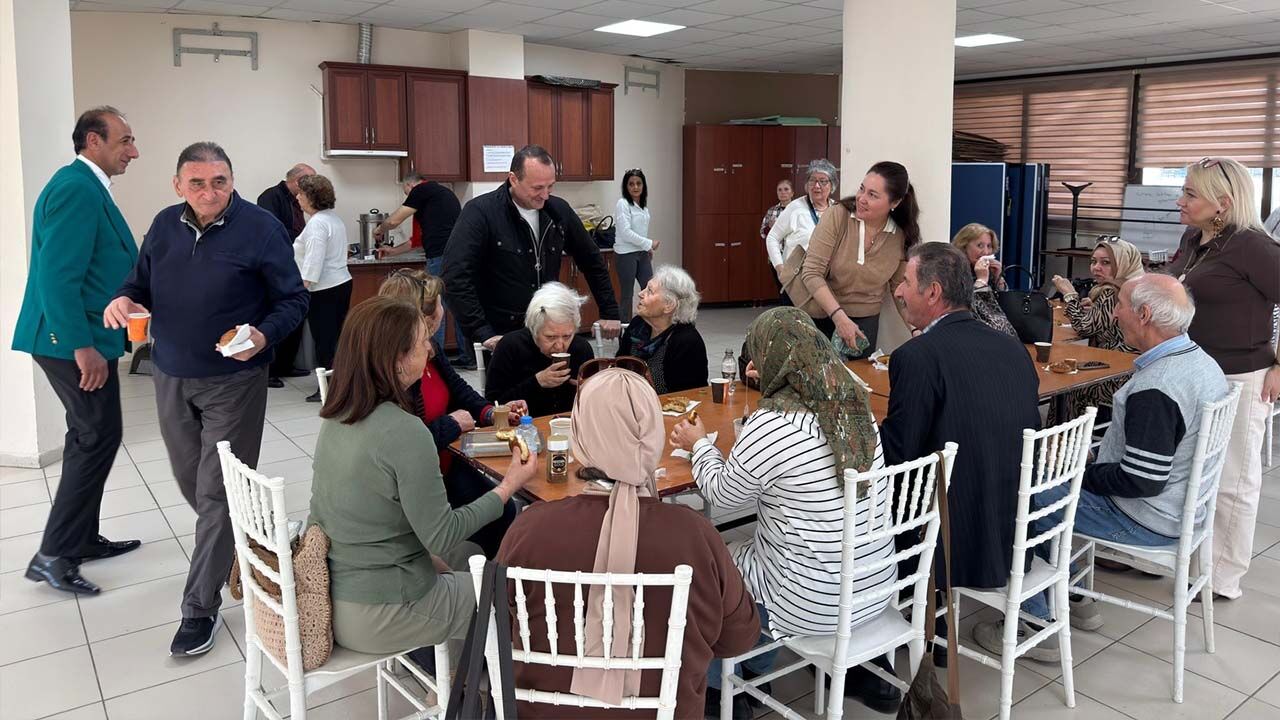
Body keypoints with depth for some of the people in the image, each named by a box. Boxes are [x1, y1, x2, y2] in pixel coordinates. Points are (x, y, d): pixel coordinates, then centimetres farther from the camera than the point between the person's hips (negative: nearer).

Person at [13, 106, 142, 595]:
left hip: (78, 336, 11)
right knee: (99, 437, -5)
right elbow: (58, 275, -24)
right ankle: (53, 555, 3)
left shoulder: (87, 186, 15)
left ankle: (83, 539, 28)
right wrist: (83, 346, -24)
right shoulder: (76, 188, -17)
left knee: (89, 437, 16)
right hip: (73, 340, -11)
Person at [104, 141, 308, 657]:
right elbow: (142, 282, 14)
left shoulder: (260, 228, -11)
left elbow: (293, 300, -8)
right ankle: (232, 546, 44)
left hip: (233, 382, -5)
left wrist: (264, 335, -27)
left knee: (217, 495, -2)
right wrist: (124, 299, -10)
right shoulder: (165, 226, 3)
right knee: (191, 484, 17)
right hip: (170, 378, 5)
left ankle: (201, 609, 8)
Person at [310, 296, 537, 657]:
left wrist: (425, 557, 11)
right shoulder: (404, 431, -27)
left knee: (474, 556, 25)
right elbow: (442, 536, -20)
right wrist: (509, 486, -9)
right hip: (375, 617, -8)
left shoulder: (338, 416, -1)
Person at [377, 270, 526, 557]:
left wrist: (491, 412, -1)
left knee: (504, 509, -6)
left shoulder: (430, 349, 3)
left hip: (444, 466, 8)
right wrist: (452, 425, -14)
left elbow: (458, 391, 17)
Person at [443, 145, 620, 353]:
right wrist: (483, 335, -25)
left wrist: (609, 313, 12)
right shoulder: (480, 212, -14)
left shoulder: (558, 210, 3)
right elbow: (456, 279, -21)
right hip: (500, 337, -4)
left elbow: (592, 262, 15)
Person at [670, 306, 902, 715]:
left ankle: (721, 688, 35)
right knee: (749, 549, 29)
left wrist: (699, 444, 11)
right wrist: (772, 386, 30)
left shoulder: (770, 425, -24)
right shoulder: (854, 403, -3)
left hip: (815, 604, -7)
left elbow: (723, 495, -7)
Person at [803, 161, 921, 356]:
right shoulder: (837, 217, -15)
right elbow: (812, 273, -18)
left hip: (866, 323, 2)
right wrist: (839, 317, -26)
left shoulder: (902, 238, -7)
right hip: (821, 316, -2)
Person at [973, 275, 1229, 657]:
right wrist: (1088, 462, 8)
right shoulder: (1202, 361, 2)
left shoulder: (1154, 390, -30)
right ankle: (1072, 599, 27)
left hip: (1147, 520, -10)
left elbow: (1141, 481, -28)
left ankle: (1035, 626, 8)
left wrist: (1082, 473, -12)